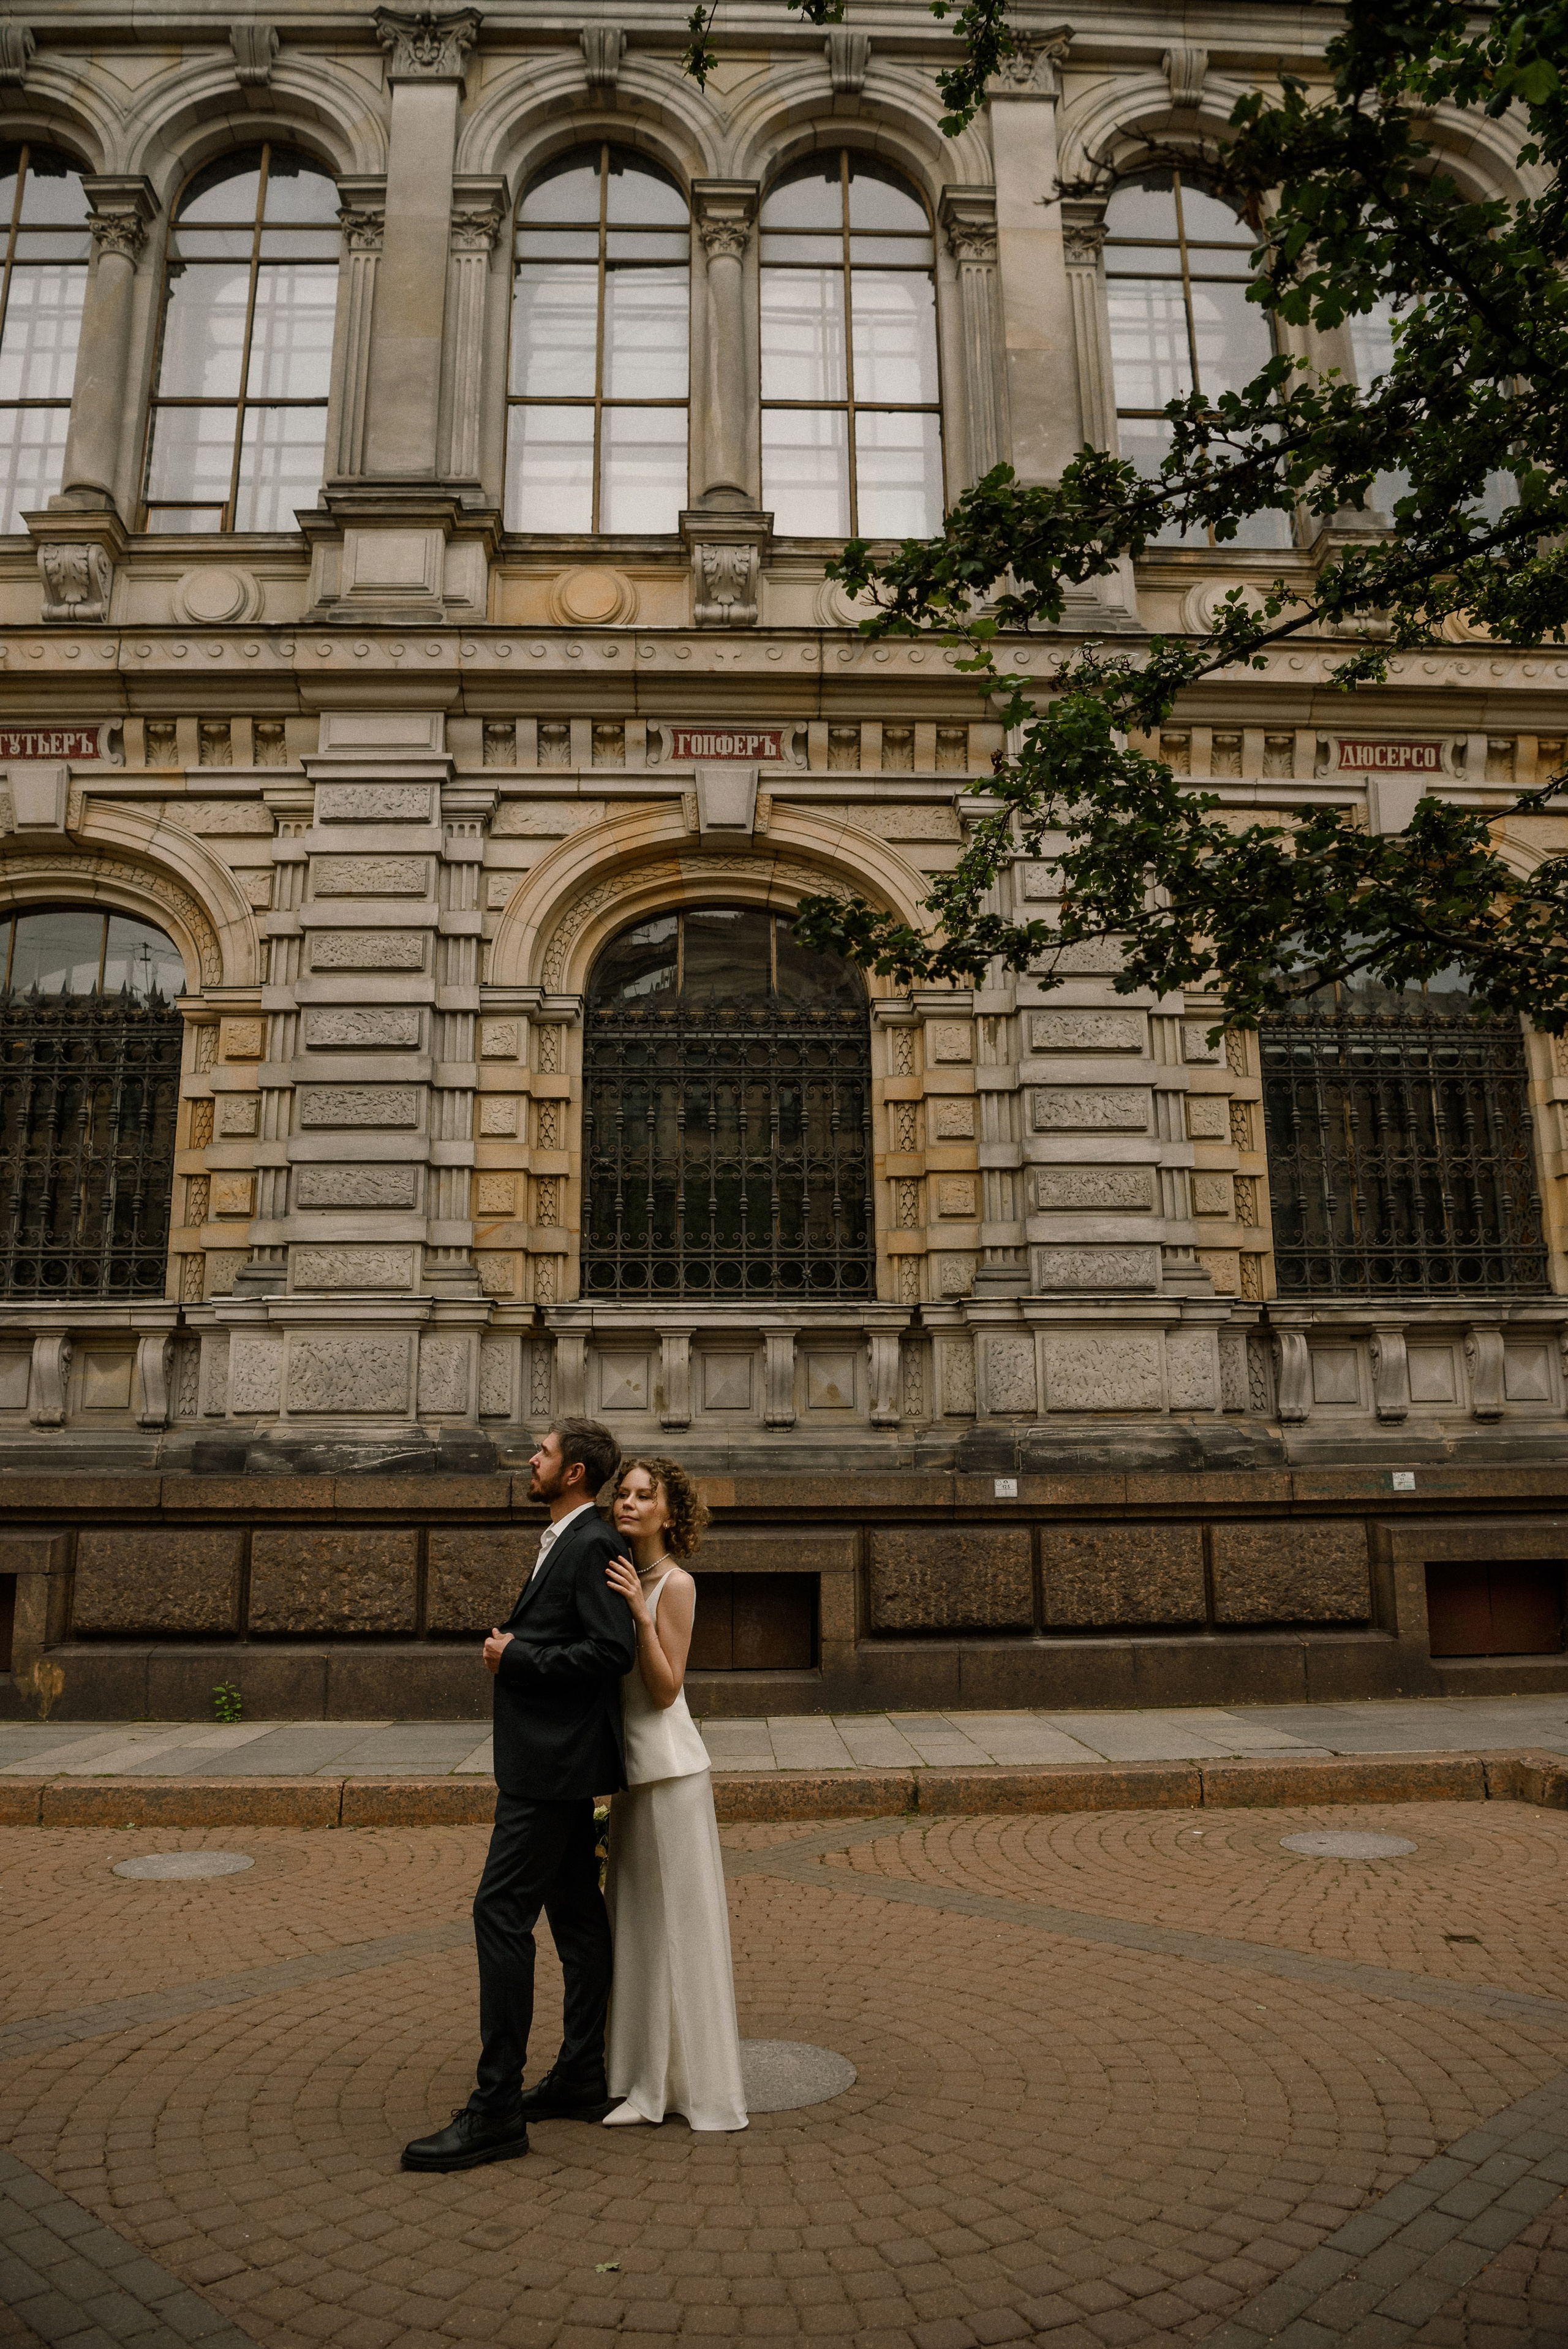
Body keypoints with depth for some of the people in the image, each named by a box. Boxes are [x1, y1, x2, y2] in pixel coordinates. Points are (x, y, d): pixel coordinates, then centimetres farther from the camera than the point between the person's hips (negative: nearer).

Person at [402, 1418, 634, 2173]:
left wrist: (516, 1658, -18)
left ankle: (495, 2110, -2)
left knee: (501, 1911, -9)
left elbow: (613, 1651, -25)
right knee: (575, 1911, 15)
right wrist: (513, 1646, 4)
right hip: (550, 1760, 11)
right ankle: (582, 2076, 25)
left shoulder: (592, 1546, -16)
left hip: (554, 1766, -10)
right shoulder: (564, 1543, 15)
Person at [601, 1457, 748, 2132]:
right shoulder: (625, 1575, 7)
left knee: (677, 1919, 3)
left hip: (669, 1768, -8)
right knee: (640, 1920, 15)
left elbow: (665, 1689, -19)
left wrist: (639, 1614, -28)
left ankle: (701, 2085, 16)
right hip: (634, 1765, 8)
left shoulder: (675, 1584, -15)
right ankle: (651, 2081, 28)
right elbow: (617, 1673, 10)